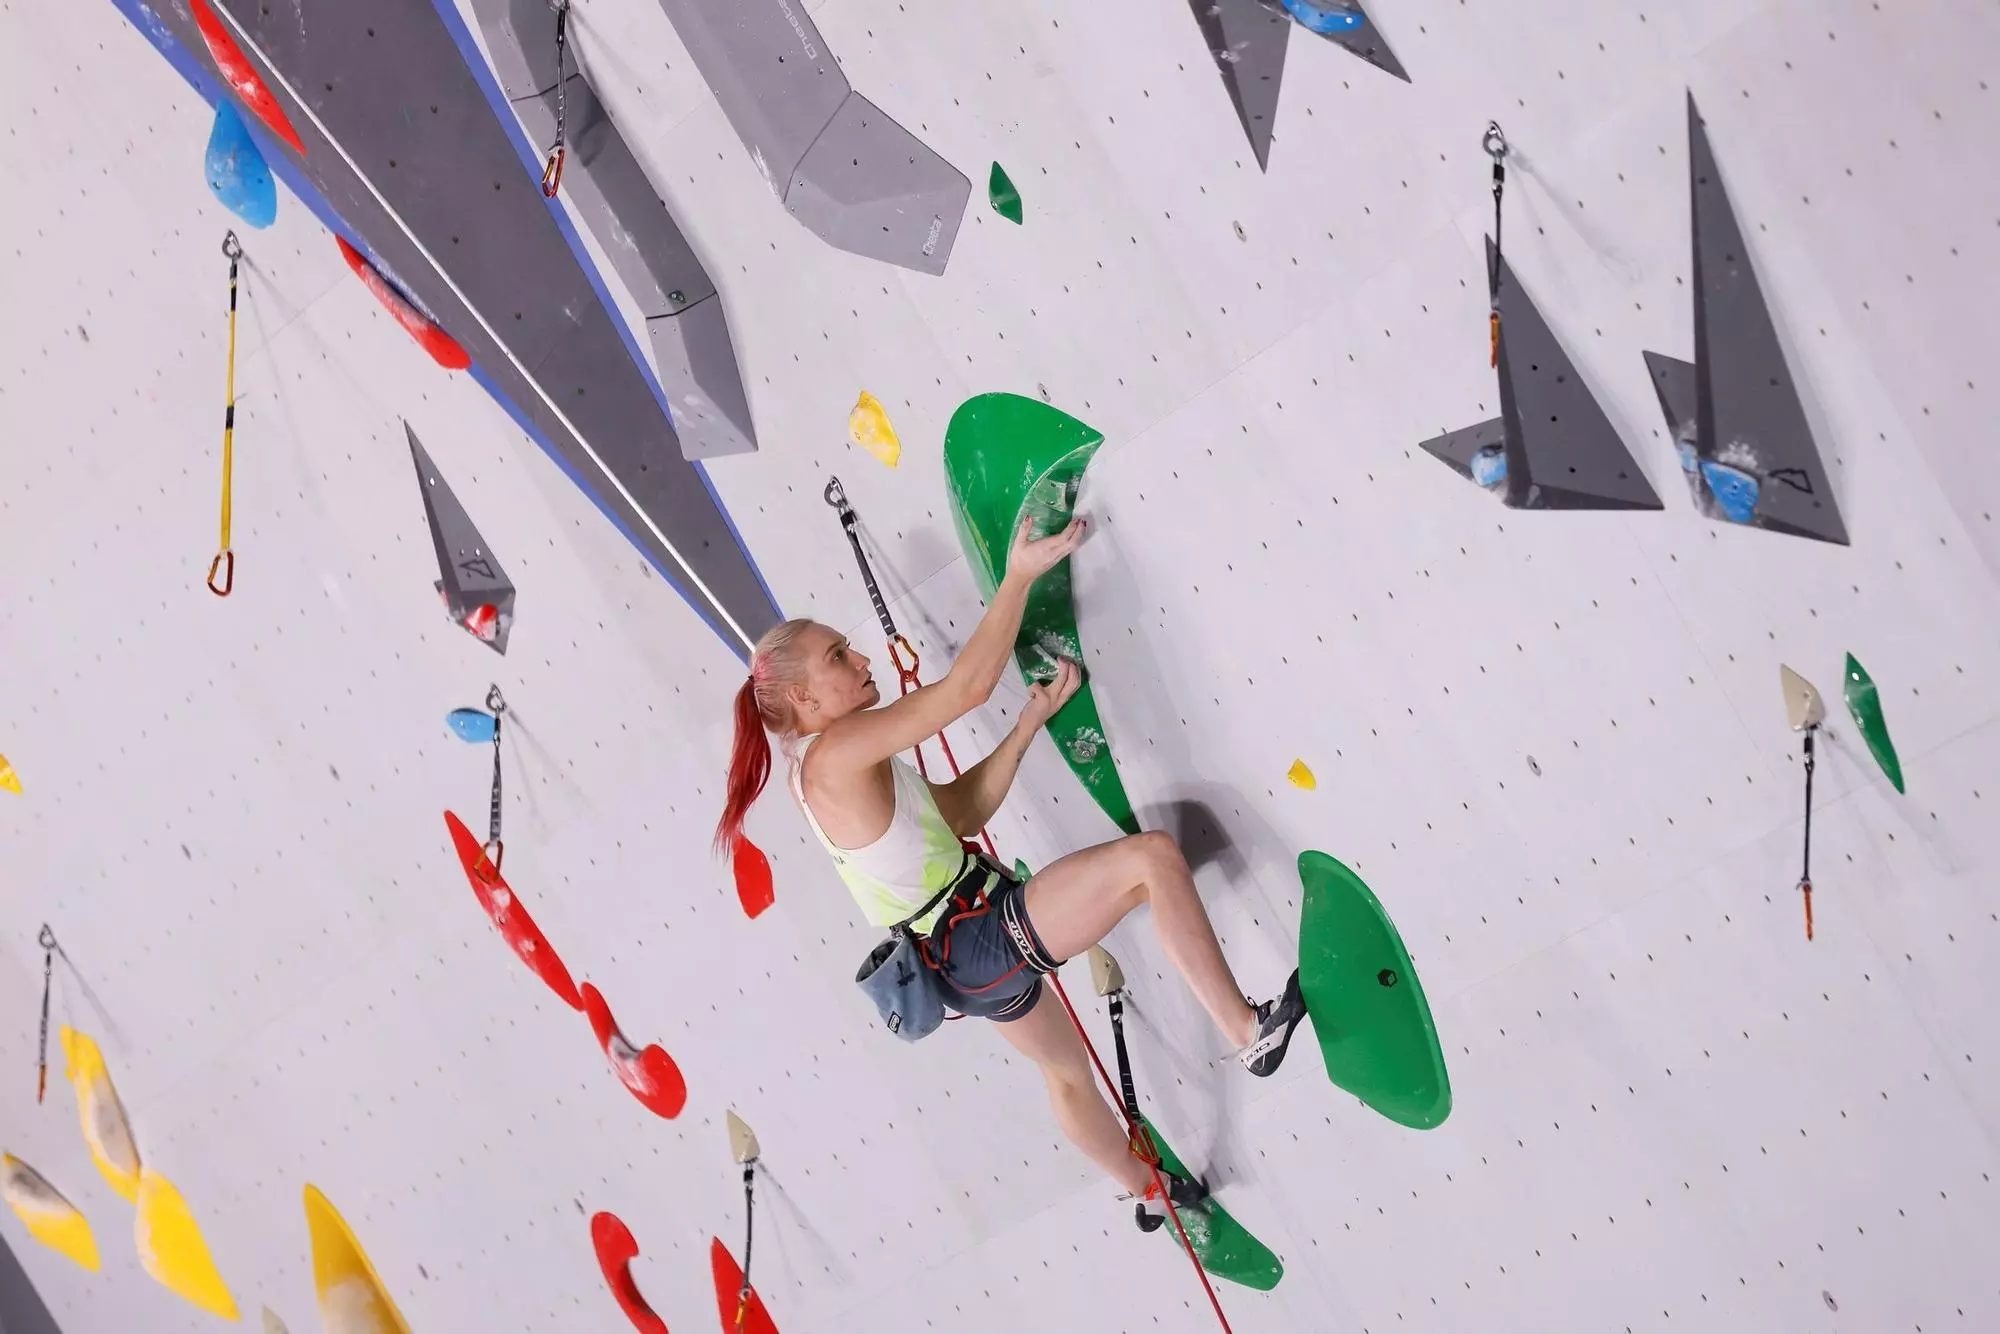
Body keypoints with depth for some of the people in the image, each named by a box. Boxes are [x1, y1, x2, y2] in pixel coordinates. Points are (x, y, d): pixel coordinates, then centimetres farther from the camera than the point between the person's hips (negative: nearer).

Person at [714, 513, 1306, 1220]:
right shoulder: (836, 752, -20)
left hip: (963, 956, 11)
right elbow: (968, 684, -24)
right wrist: (1019, 576, -16)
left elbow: (963, 811, 10)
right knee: (1153, 855, -15)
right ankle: (1249, 1032, -11)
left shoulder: (816, 775, 11)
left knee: (1065, 1068, 30)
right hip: (984, 935, -11)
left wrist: (1031, 720, 5)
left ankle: (1148, 1192, 50)